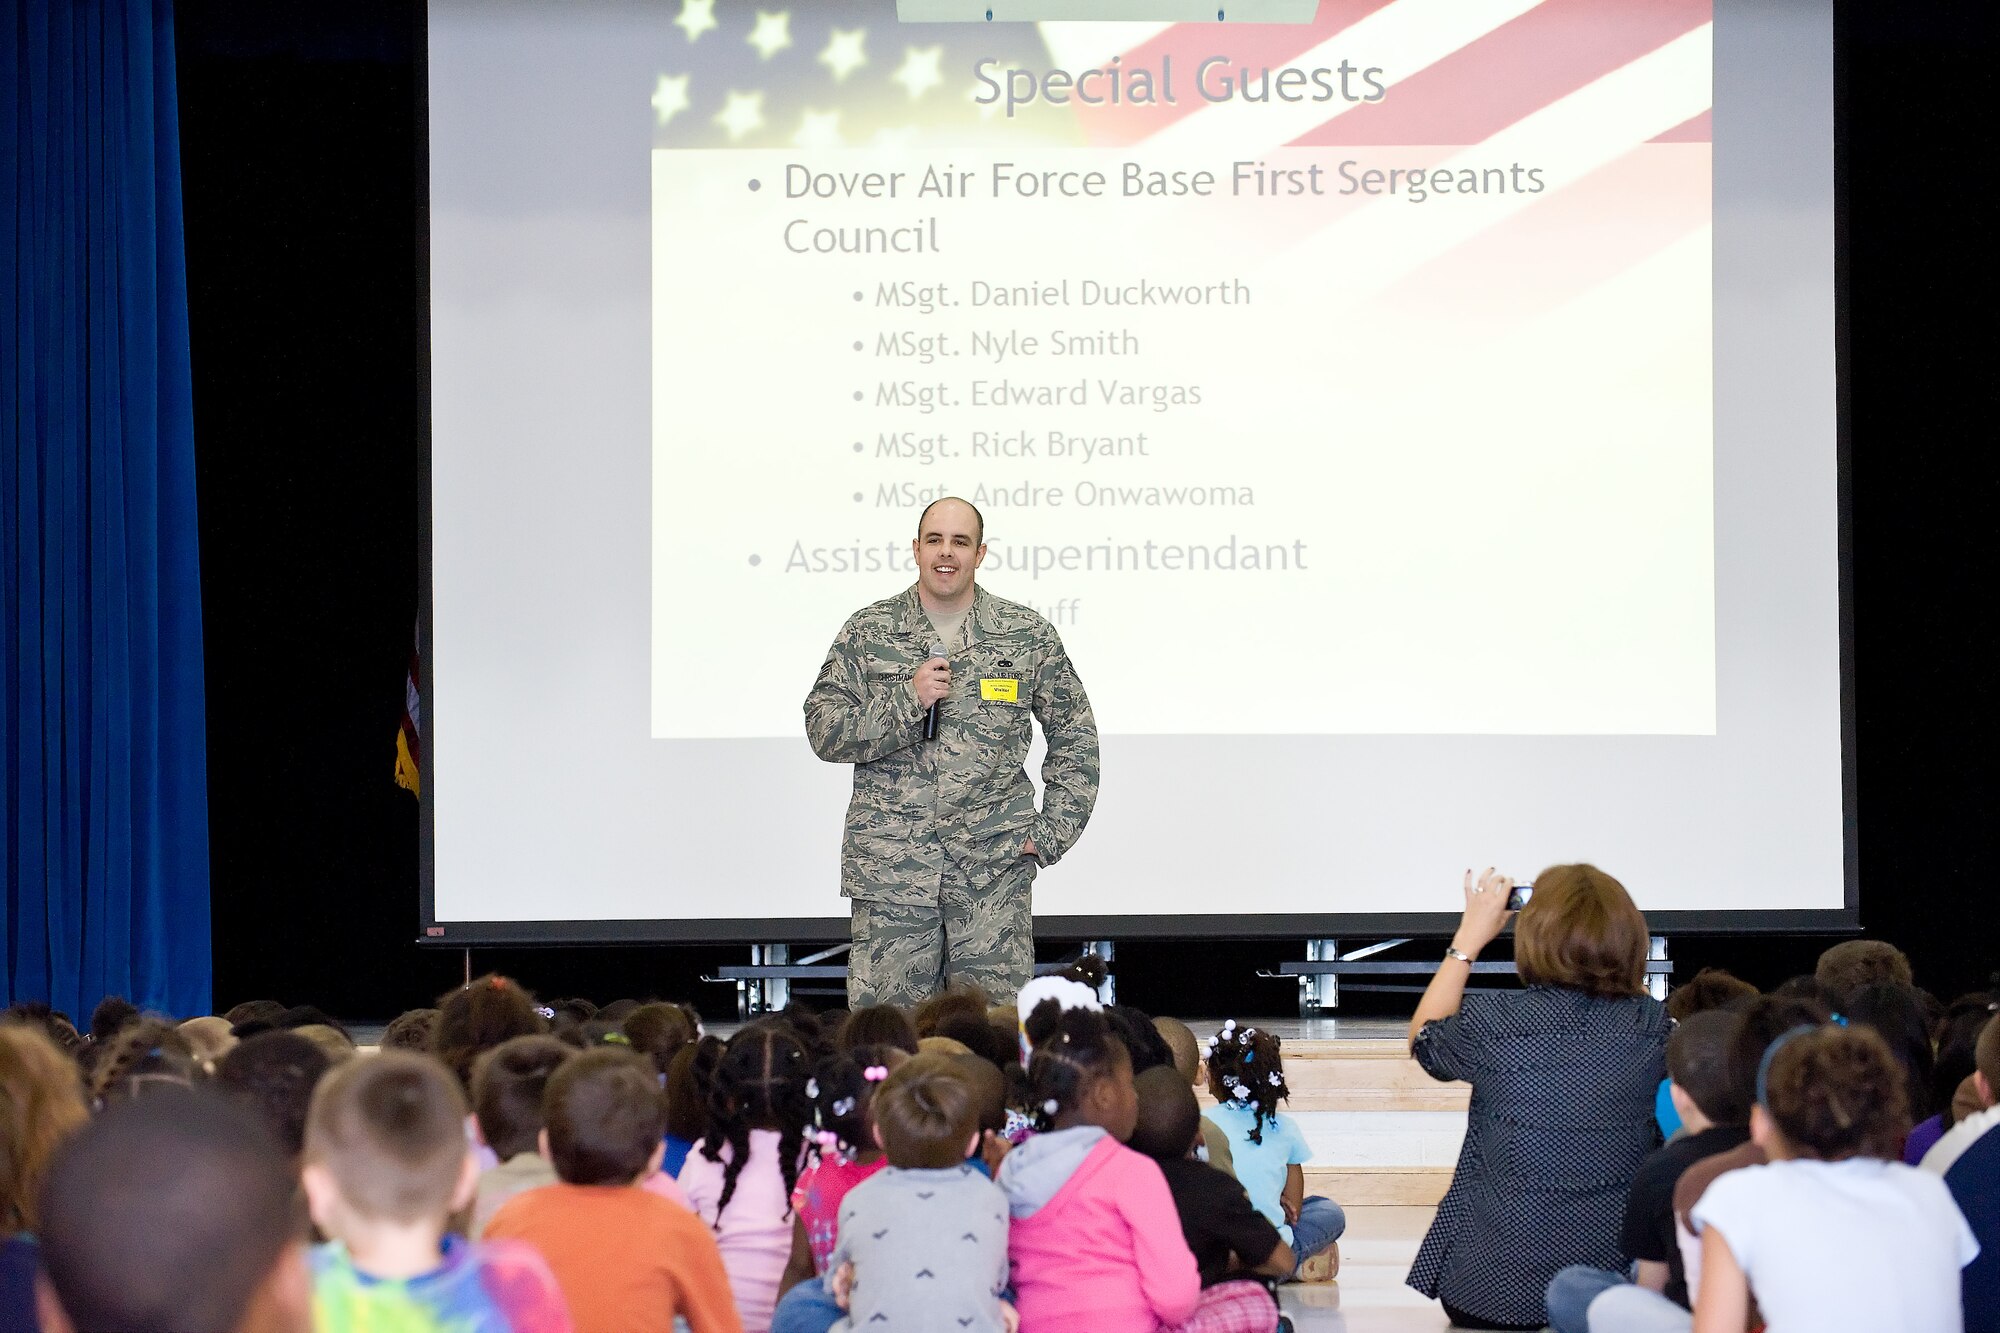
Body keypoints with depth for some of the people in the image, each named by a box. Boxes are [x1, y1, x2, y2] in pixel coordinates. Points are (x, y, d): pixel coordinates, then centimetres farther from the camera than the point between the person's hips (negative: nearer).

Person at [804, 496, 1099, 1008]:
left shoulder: (1029, 636, 7)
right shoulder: (867, 633, 7)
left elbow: (1075, 739, 13)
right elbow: (823, 731, 1)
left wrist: (1050, 833, 5)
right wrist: (906, 699, -12)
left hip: (995, 867, 0)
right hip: (891, 866, 0)